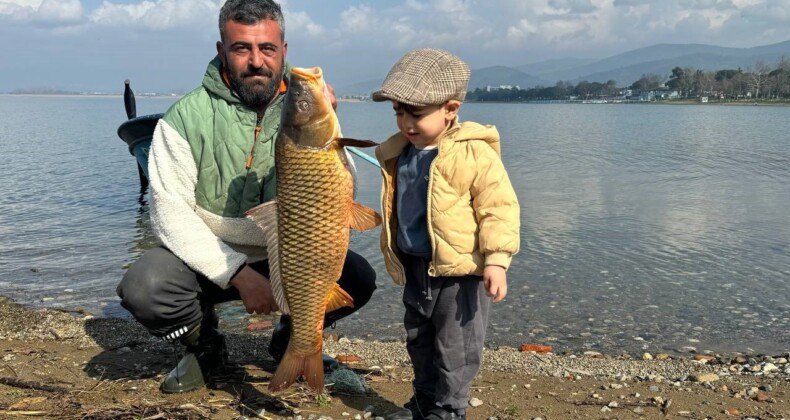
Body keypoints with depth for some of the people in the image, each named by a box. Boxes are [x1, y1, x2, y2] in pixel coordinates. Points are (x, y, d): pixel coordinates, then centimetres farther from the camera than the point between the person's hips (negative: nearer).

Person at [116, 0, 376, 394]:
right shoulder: (186, 117, -12)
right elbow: (170, 213, -15)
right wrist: (238, 273, -25)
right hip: (207, 258, -1)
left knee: (358, 278, -22)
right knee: (143, 287, -29)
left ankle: (291, 339, 12)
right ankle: (204, 346, 7)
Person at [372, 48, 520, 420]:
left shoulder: (474, 154, -18)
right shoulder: (399, 153, 4)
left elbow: (498, 208, -17)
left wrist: (496, 260, -21)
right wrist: (396, 258, 21)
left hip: (459, 272, -7)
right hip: (414, 269, 8)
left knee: (455, 347, 5)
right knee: (419, 341, 21)